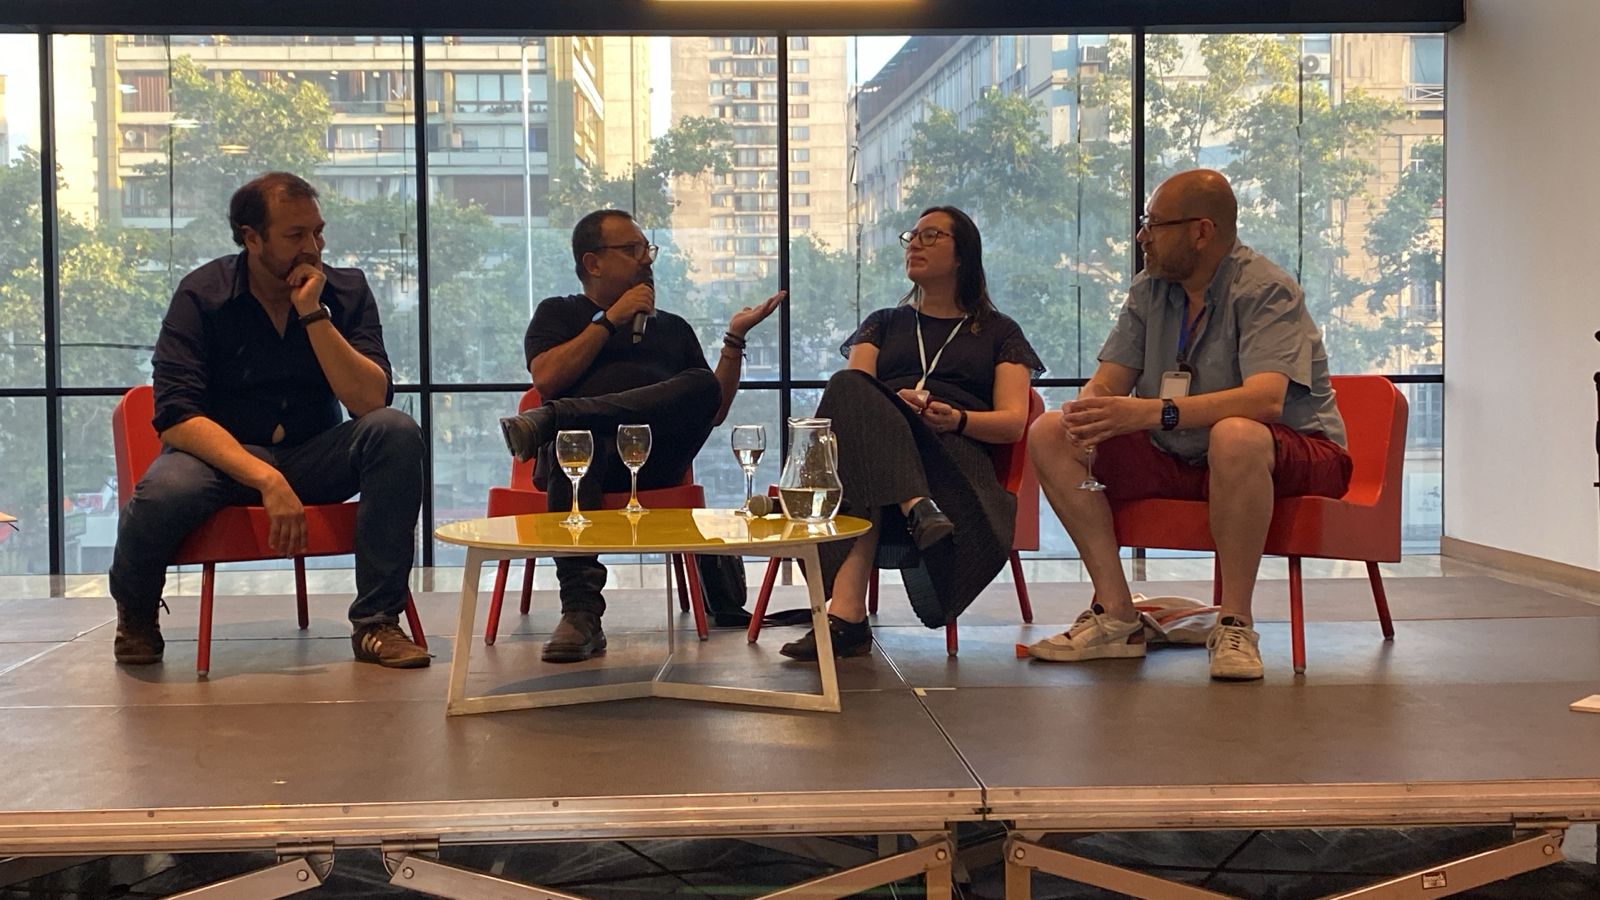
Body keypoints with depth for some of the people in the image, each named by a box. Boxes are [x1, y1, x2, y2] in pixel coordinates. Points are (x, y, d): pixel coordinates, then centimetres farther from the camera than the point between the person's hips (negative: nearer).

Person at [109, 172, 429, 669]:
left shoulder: (345, 291, -2)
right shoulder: (202, 295, -8)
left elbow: (370, 401, -14)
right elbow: (177, 416, -19)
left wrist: (312, 313, -21)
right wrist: (267, 480, -31)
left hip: (314, 457, 2)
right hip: (220, 455, -2)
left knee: (396, 432, -26)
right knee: (160, 495, -36)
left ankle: (377, 622, -20)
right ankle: (136, 615, 1)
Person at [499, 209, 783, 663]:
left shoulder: (673, 328, 33)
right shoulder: (559, 314, 25)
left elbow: (713, 411, 23)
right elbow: (547, 378, 2)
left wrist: (734, 340, 14)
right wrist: (610, 320, 6)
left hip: (656, 460, 2)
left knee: (701, 385, -28)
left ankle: (551, 420, -38)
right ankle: (582, 613, -49)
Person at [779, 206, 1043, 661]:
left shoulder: (999, 332, 26)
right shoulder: (883, 324, 35)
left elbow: (1013, 422, 10)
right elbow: (853, 392, 13)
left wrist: (957, 418, -14)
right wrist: (894, 403, -13)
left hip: (956, 453, -2)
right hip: (876, 446, 2)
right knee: (847, 387, -35)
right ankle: (918, 510, -57)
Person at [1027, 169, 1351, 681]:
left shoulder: (1266, 291, -16)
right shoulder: (1149, 291, 6)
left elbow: (1265, 398, -32)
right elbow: (1107, 382, 2)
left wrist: (1151, 412, -43)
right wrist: (1086, 414, -24)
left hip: (1292, 456, -7)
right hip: (1180, 460, 7)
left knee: (1235, 436, -42)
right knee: (1049, 435, -9)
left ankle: (1235, 625, -27)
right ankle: (1116, 615, -13)